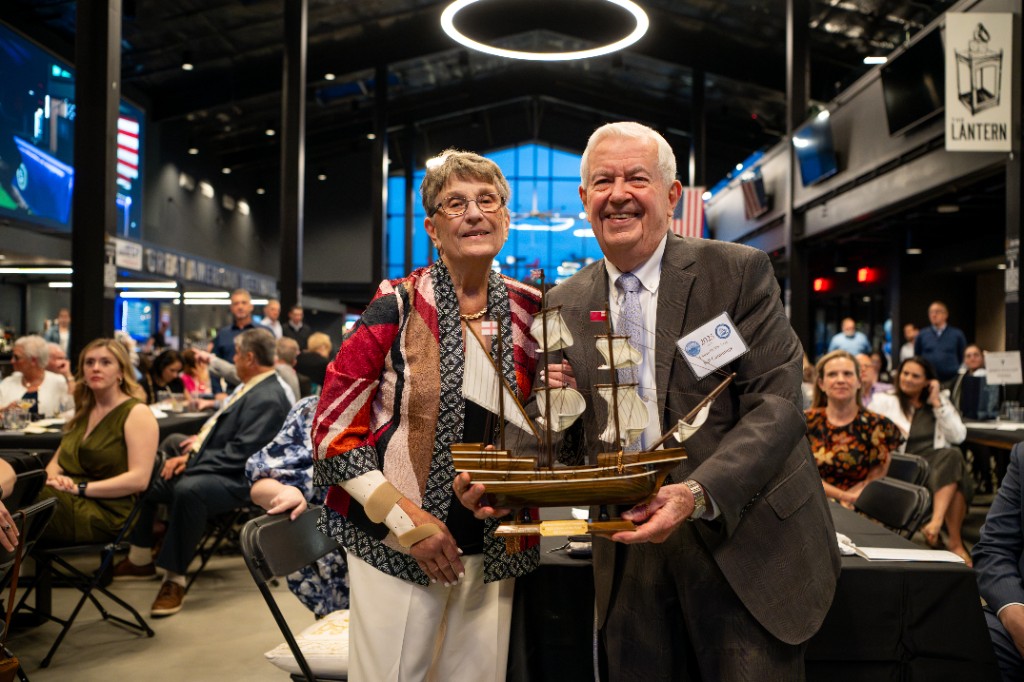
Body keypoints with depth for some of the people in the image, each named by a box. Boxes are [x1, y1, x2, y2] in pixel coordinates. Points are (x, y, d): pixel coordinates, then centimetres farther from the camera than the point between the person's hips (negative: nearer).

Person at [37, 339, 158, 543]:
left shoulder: (137, 413, -2)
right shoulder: (84, 412, 22)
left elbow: (139, 479, -13)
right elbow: (57, 460, 21)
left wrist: (80, 488, -17)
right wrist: (52, 478, -4)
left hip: (105, 513, -7)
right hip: (70, 502, 7)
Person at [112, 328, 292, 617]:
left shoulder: (268, 399, -20)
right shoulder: (249, 387, 12)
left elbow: (239, 454, -25)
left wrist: (191, 461, -19)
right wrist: (201, 439, 5)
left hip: (236, 479, -11)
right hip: (212, 467, 12)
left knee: (187, 490, -38)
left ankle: (175, 579, -26)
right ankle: (141, 560, 25)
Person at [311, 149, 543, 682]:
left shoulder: (529, 311, 4)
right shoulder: (397, 307, -8)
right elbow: (333, 429, -8)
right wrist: (406, 521, -13)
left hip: (492, 554, 4)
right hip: (396, 547, -3)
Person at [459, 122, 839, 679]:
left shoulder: (739, 272, -7)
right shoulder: (564, 305, 5)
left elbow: (777, 402, -13)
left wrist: (698, 494, -27)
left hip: (745, 547, -3)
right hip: (630, 552, 3)